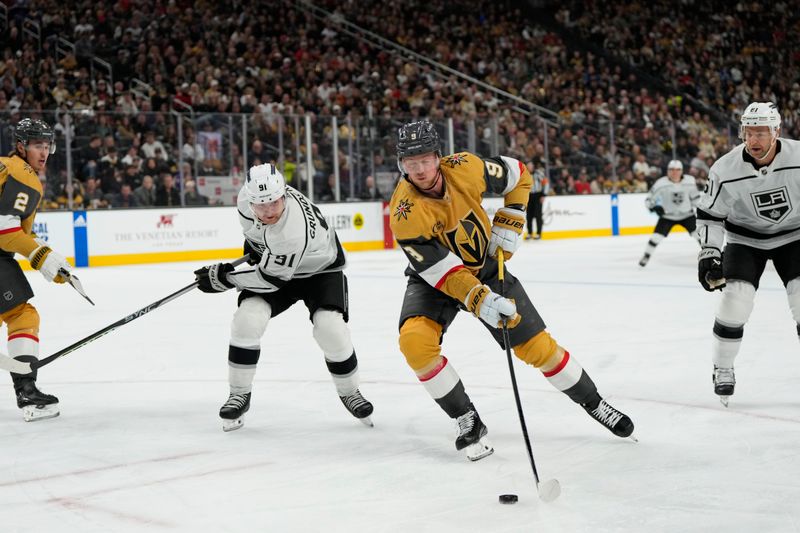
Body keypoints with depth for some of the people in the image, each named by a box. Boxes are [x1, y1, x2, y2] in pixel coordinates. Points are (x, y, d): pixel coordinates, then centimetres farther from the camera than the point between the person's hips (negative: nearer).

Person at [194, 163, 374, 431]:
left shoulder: (295, 231, -42)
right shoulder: (247, 196, -23)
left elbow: (272, 278, -31)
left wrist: (224, 279, -23)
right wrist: (253, 240, 9)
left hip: (320, 268, -5)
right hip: (273, 259, 5)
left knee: (331, 328, -23)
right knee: (247, 319, -16)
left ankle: (349, 392, 5)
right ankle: (239, 394, 0)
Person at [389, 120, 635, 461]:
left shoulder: (465, 168, -22)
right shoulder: (404, 212, -28)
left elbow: (518, 176, -1)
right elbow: (440, 270, -29)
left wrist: (508, 227, -8)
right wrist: (478, 300, -42)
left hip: (485, 265, 2)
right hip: (434, 279, -1)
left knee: (538, 345, 0)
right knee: (415, 341, -27)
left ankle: (593, 403, 23)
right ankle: (468, 422, -12)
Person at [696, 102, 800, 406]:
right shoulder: (725, 170, -20)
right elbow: (710, 214, -7)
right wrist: (709, 252, -15)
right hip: (744, 240, 0)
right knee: (735, 300, -14)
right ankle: (722, 369, 7)